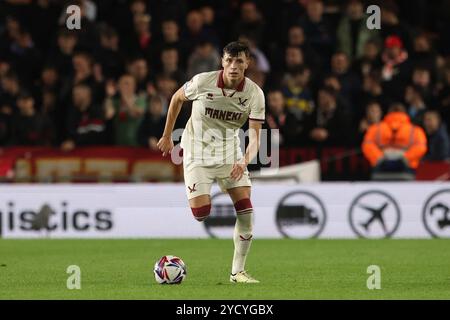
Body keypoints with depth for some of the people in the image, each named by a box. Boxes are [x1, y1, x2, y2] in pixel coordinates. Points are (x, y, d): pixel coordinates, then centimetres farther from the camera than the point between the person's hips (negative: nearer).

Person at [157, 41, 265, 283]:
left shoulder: (254, 93, -14)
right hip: (198, 150, -2)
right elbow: (177, 98, 3)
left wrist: (245, 161, -36)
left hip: (230, 151, 2)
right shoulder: (202, 82, -17)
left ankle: (238, 271, 2)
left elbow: (254, 137, -16)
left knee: (246, 211, -9)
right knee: (201, 213, -18)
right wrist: (166, 136, 9)